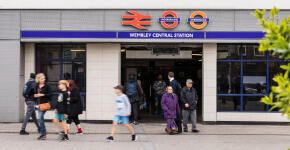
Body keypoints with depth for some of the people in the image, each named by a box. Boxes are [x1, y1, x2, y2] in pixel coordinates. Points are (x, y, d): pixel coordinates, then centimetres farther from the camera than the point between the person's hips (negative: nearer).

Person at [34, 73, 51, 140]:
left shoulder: (47, 86, -4)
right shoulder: (36, 86, 11)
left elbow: (50, 94, -9)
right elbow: (35, 93, 20)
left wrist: (42, 95, -17)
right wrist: (35, 95, -2)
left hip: (44, 104, -6)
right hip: (38, 104, 7)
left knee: (39, 118, -13)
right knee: (41, 119, 10)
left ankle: (43, 134, -6)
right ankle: (43, 134, 19)